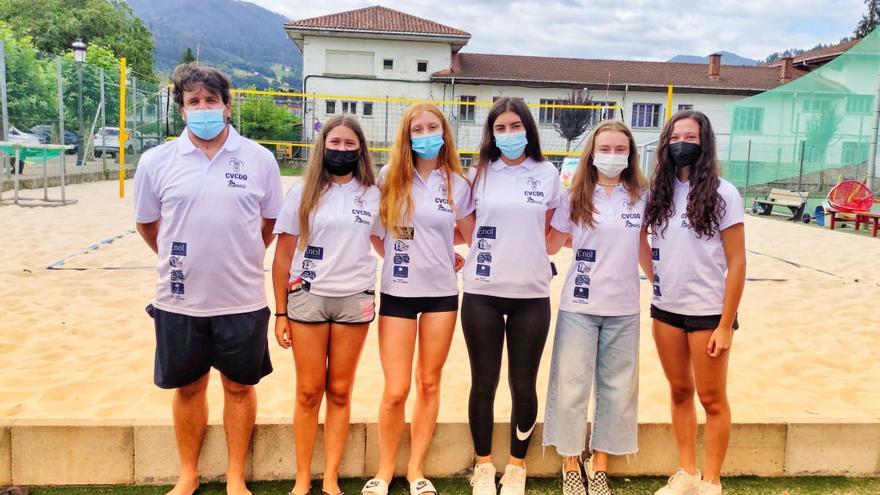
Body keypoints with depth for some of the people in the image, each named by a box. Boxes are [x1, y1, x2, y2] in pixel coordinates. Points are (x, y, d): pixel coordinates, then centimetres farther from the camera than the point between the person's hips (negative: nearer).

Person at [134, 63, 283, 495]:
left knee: (239, 386, 11)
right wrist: (183, 261, 13)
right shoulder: (156, 161, -2)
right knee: (188, 387, 15)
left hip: (242, 300, 0)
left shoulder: (259, 159, -3)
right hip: (179, 301, 1)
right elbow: (147, 225, 11)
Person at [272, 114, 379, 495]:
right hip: (307, 297, -1)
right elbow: (283, 256, 2)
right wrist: (280, 312, 0)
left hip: (355, 299, 1)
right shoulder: (303, 193, 1)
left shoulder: (373, 194, 4)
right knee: (309, 392, 4)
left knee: (340, 392, 7)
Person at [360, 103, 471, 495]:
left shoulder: (458, 183, 3)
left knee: (429, 383, 9)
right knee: (396, 391, -2)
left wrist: (448, 254, 2)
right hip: (398, 293, -1)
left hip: (442, 292, 2)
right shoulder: (390, 176, -1)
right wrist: (395, 256, -2)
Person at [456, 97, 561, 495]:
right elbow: (468, 229, 10)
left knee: (524, 386, 7)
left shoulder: (548, 174, 3)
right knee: (483, 384, 8)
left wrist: (525, 256, 5)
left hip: (531, 295, 0)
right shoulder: (478, 174, 2)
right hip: (481, 294, 0)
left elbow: (549, 231, 13)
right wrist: (492, 257, 2)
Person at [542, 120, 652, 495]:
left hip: (624, 309, 2)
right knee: (571, 386, 4)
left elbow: (642, 245, 13)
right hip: (580, 307, -2)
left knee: (618, 389, 10)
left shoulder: (640, 196, 2)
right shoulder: (576, 197, -4)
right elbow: (551, 245, 1)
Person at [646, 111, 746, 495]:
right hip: (665, 309, 4)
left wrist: (725, 324, -12)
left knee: (711, 399, 7)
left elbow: (736, 263, -9)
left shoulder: (722, 194, -9)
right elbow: (643, 245, 11)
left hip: (708, 312, -4)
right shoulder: (659, 191, 3)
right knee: (680, 392, 15)